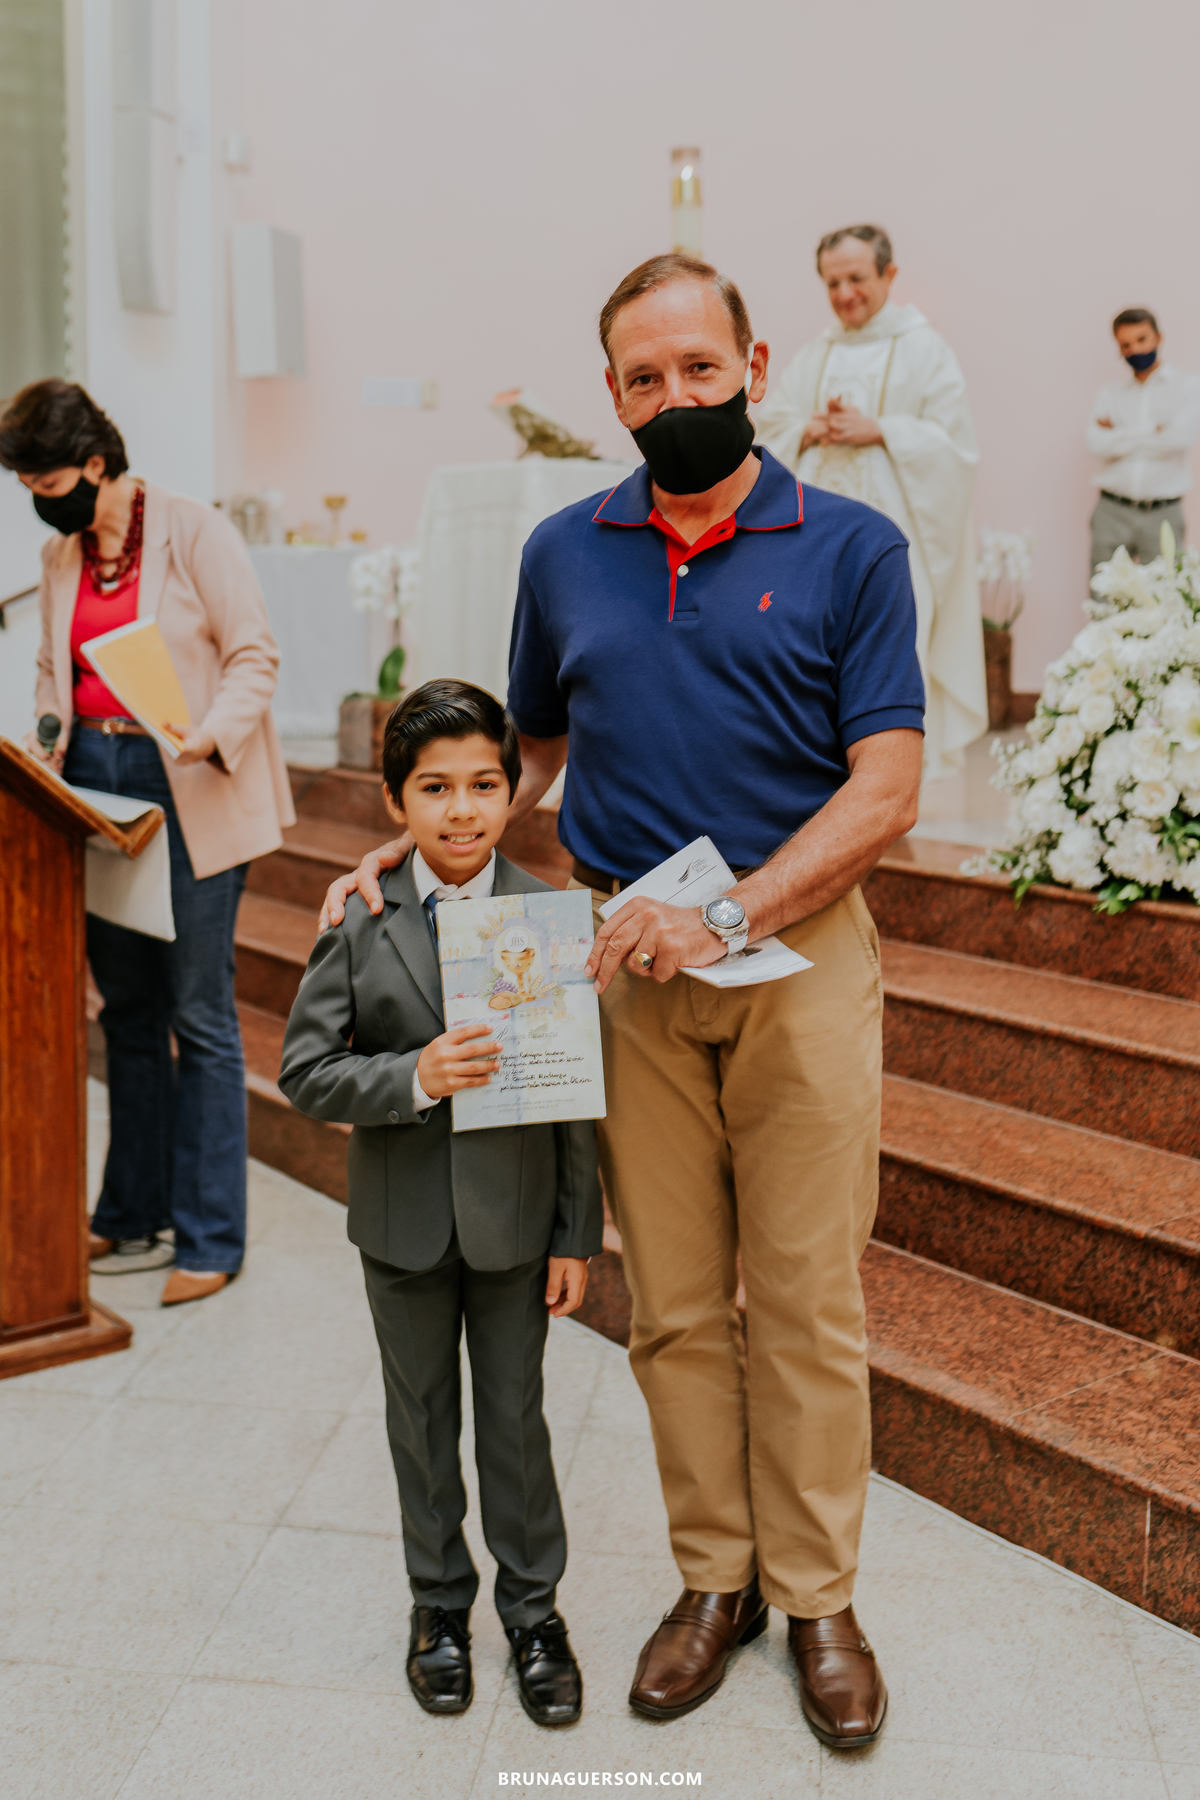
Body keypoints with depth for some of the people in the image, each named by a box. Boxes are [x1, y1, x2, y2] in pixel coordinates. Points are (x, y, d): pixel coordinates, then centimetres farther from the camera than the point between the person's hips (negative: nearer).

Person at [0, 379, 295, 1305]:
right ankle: (133, 1217, 25)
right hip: (96, 783, 6)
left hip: (188, 789, -6)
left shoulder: (195, 532, -6)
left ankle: (211, 1237, 8)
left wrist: (213, 734, -24)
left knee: (199, 1014, -3)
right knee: (128, 1010, 12)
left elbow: (254, 656, -8)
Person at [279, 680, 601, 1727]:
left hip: (516, 1215, -1)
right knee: (423, 1416, 17)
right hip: (403, 1219, 1)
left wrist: (576, 1234, -5)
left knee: (516, 1415, 12)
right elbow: (305, 1071, -9)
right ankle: (440, 1601, 36)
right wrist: (415, 1078, -26)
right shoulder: (359, 921, -8)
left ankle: (532, 1606, 32)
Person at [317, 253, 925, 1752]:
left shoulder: (851, 549, -1)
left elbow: (885, 790, -7)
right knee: (672, 1303, 9)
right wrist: (404, 853, 8)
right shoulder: (564, 555, 9)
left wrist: (727, 914, -17)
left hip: (799, 955, -2)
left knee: (807, 1302, 5)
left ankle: (816, 1595, 22)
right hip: (630, 963, 3)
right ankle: (714, 1575, 26)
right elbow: (531, 751, 21)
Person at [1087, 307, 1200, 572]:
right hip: (1112, 512, 2)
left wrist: (1119, 434, -2)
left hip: (1163, 514, -2)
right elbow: (1097, 443, -3)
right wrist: (1153, 433, -6)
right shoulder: (1110, 393, 14)